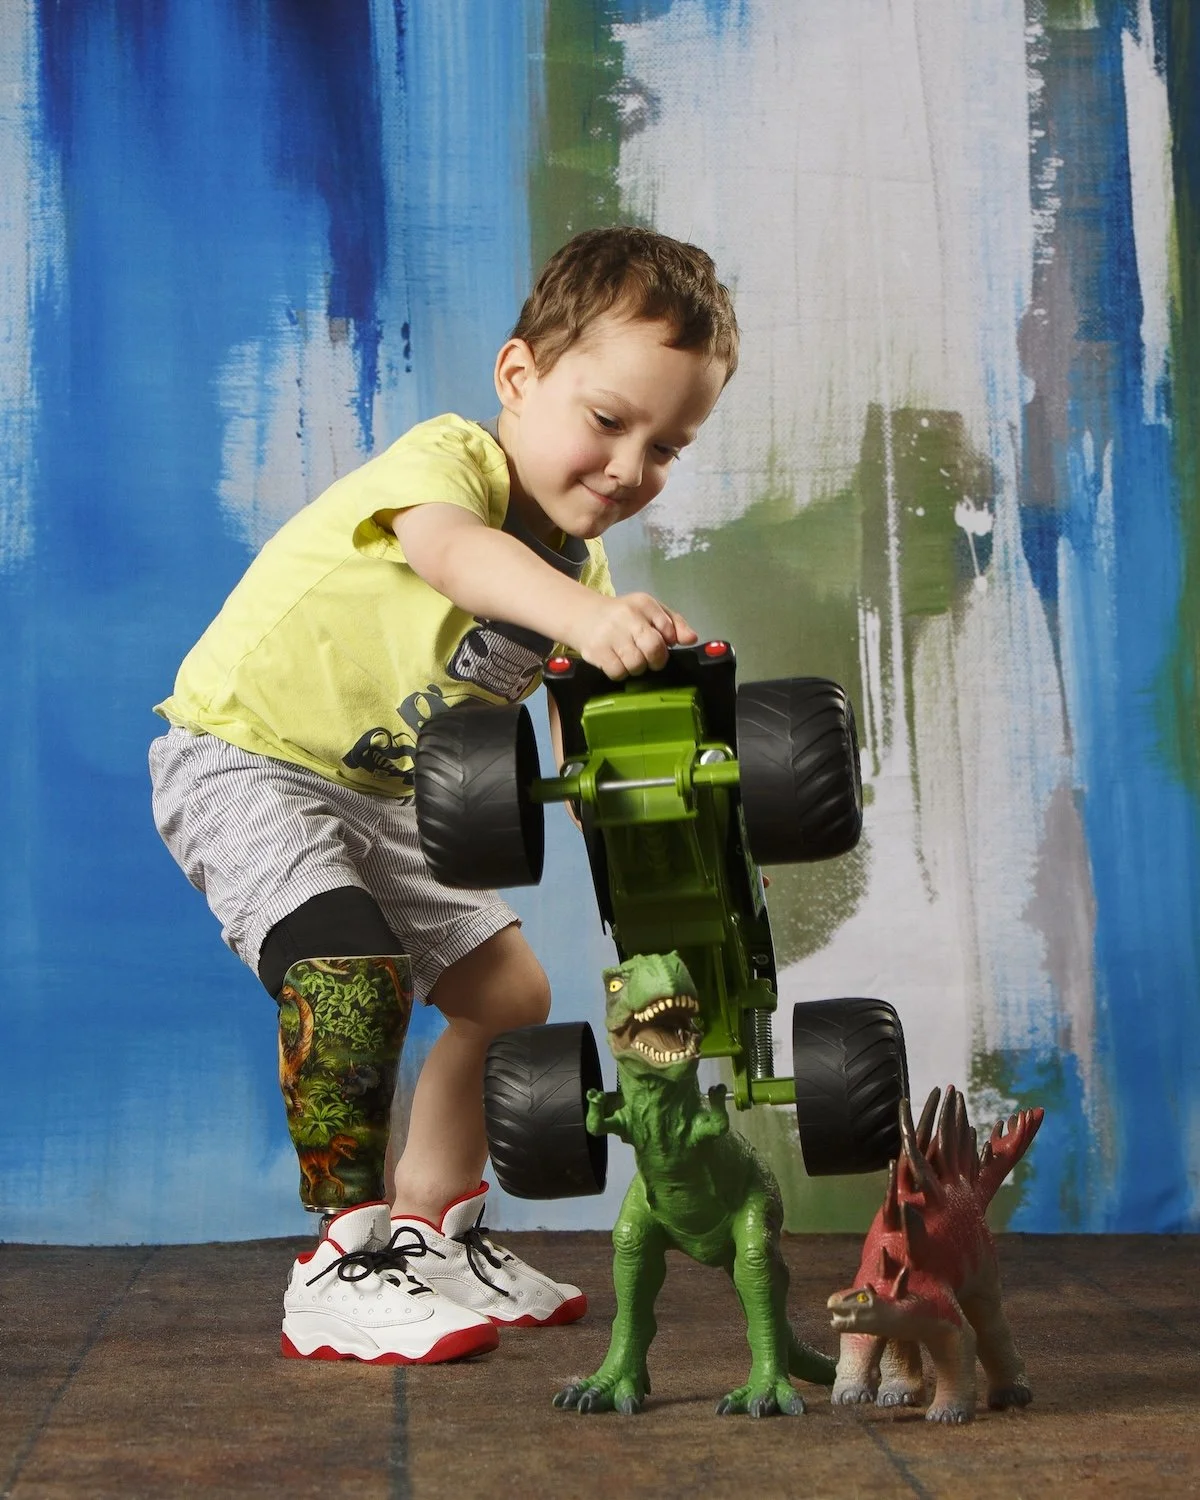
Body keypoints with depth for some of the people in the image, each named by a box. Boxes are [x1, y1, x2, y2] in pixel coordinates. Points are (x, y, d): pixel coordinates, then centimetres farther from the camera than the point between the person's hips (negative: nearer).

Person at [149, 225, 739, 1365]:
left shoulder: (580, 567, 2)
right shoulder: (447, 456, -23)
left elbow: (575, 729, 3)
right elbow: (453, 551, -48)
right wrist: (584, 615, -66)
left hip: (383, 793, 9)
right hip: (243, 757, -8)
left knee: (508, 992, 9)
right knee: (350, 971, -29)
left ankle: (430, 1231, 23)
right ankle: (343, 1269, -18)